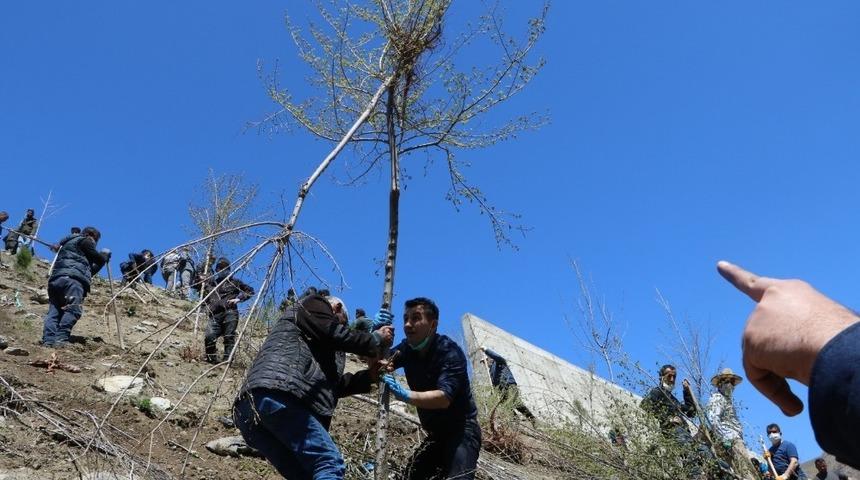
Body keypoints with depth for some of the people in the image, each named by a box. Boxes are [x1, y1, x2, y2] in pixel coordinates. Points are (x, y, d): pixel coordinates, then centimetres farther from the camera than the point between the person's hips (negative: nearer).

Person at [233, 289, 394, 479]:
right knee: (331, 464, -15)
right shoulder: (312, 304, 18)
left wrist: (368, 376, 30)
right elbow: (338, 336, 3)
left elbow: (332, 384, 33)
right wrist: (377, 339, 18)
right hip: (276, 395, -9)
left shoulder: (308, 344, 40)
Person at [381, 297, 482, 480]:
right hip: (436, 434, 7)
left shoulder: (450, 352, -20)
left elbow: (444, 398, -33)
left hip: (462, 431, -7)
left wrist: (406, 395, -47)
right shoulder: (408, 348, 2)